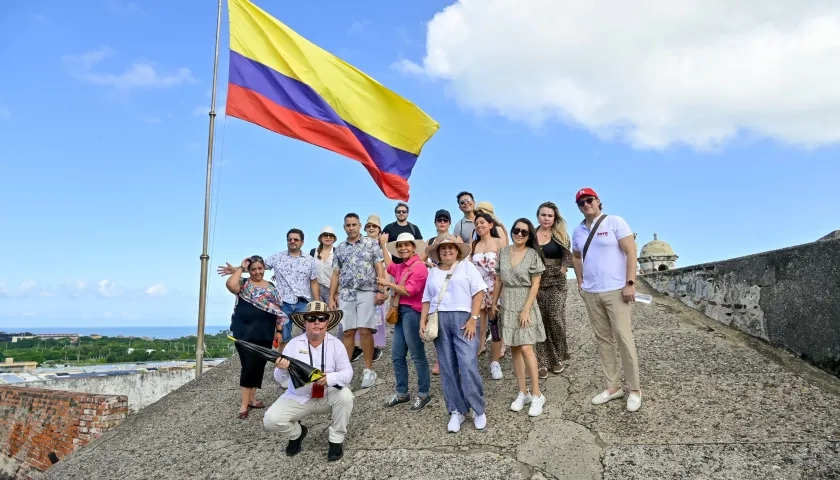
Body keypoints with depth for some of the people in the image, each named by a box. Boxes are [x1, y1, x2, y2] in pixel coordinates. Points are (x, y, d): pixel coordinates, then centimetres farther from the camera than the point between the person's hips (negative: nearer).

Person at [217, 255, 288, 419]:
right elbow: (230, 285, -24)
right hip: (245, 332, -4)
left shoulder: (271, 287, 12)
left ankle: (251, 398, 23)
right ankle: (244, 403, 0)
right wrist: (240, 268, -12)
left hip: (264, 333, 5)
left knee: (258, 366, 10)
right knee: (248, 365, -7)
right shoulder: (244, 284, 0)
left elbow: (278, 310, 12)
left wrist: (279, 330, 5)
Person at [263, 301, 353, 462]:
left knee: (345, 396, -31)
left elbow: (347, 373, -14)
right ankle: (297, 433, 17)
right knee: (271, 420, -18)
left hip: (328, 396, -1)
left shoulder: (336, 344, -9)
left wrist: (329, 379, -35)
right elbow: (280, 379, -11)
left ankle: (336, 440, -6)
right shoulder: (294, 344, -9)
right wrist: (282, 370, -36)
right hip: (298, 398, 1)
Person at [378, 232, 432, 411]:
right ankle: (401, 393, 24)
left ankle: (423, 394, 10)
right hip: (400, 312, 9)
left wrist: (388, 283, -10)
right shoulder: (401, 267, 13)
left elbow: (409, 291, -18)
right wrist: (383, 245, 39)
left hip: (412, 313, -9)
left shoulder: (419, 267, -12)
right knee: (397, 356, 13)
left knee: (417, 355, 0)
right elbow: (389, 266, 37)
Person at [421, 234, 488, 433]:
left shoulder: (467, 266, 7)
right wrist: (423, 321, 3)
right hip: (439, 321, 4)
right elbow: (427, 299, 17)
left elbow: (479, 293, -1)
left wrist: (473, 319, -11)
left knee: (468, 366, -11)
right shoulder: (433, 272, 18)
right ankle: (456, 411, 13)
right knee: (447, 368, 4)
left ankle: (478, 410, 5)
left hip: (463, 318, -4)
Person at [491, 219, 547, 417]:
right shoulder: (503, 252, 5)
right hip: (507, 305, 4)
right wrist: (494, 302, 9)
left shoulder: (533, 254, -6)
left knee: (526, 348, -10)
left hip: (525, 304, -4)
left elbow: (535, 285, -8)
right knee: (514, 349, 7)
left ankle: (537, 394, 1)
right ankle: (523, 392, 15)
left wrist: (526, 309, -14)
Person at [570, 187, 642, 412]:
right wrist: (580, 281, 15)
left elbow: (631, 252, -9)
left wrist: (630, 283, -15)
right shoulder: (578, 231, 9)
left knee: (623, 338, -4)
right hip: (590, 293, 5)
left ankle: (634, 389, 8)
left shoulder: (615, 222, -5)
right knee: (603, 339, 10)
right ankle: (613, 386, 20)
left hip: (616, 290, -5)